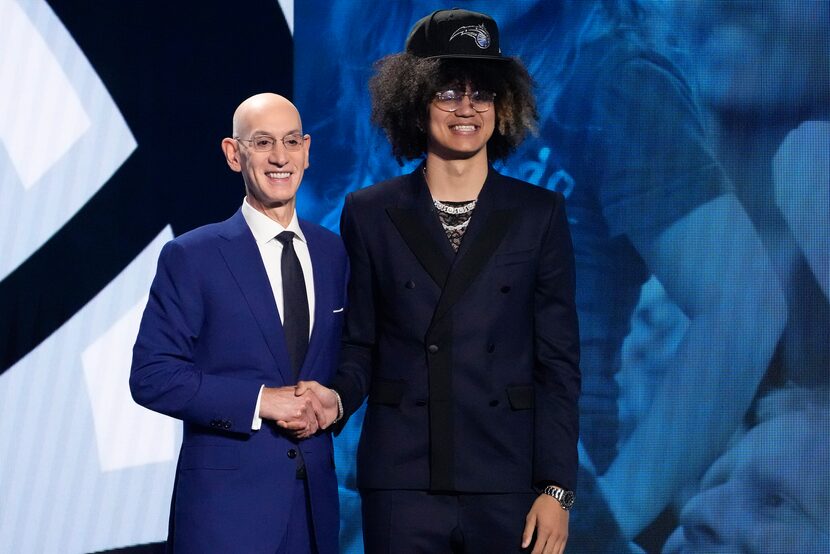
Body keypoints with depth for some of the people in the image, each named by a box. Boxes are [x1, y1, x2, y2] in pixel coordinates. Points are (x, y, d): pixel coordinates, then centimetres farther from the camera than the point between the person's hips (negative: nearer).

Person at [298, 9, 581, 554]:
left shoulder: (539, 214, 6)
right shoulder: (370, 214, 7)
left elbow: (558, 360, 3)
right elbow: (361, 345, 11)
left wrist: (556, 489, -4)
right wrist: (337, 397, -11)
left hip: (507, 487, 0)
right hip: (402, 483, 0)